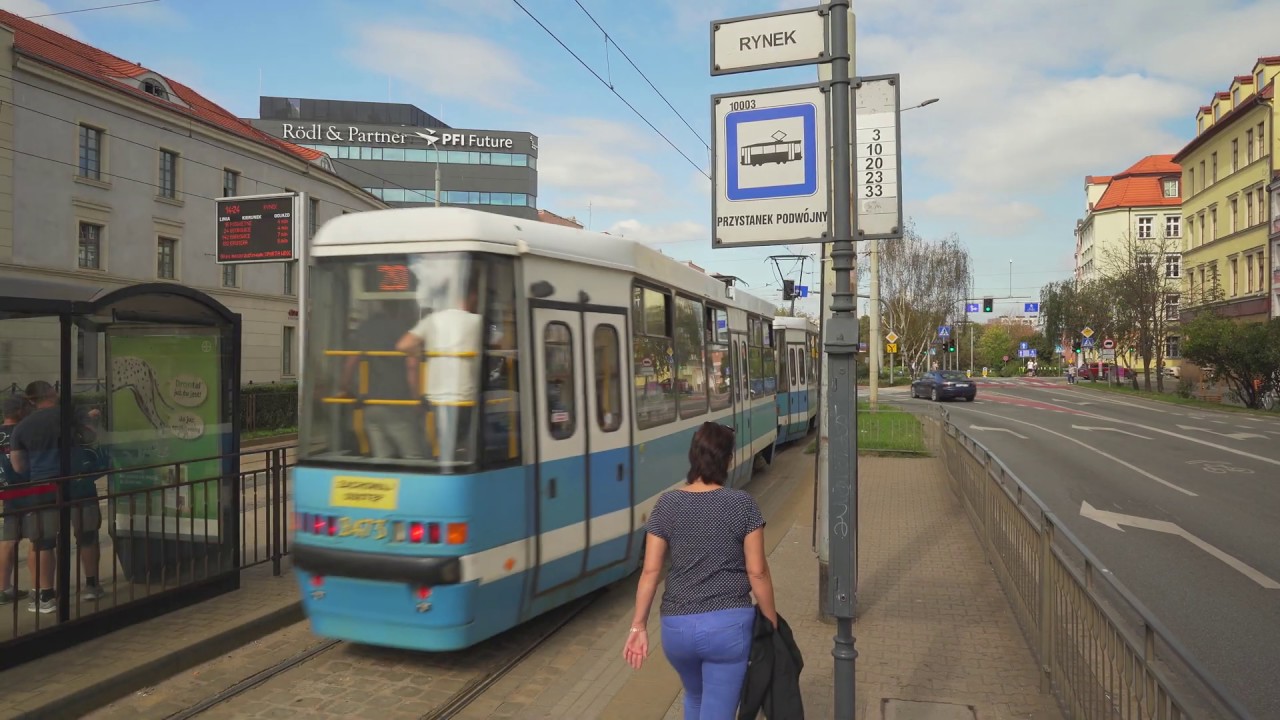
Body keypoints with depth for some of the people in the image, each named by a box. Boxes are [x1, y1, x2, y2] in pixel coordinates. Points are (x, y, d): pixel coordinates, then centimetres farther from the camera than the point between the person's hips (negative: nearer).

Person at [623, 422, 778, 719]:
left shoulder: (667, 504, -2)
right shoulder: (742, 504, -7)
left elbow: (650, 570, -3)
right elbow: (757, 572, -6)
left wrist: (639, 625, 3)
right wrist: (772, 622, 6)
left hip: (677, 626, 3)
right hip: (728, 625, -3)